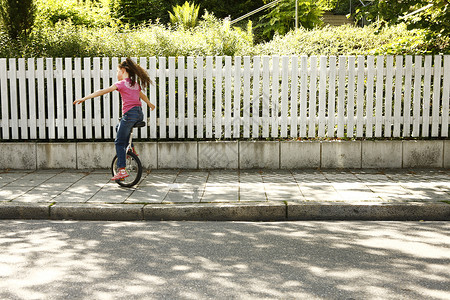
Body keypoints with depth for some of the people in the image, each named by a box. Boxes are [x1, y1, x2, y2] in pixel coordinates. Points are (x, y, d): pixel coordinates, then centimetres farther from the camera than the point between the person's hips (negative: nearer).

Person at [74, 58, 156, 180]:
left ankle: (122, 170, -8)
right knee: (120, 127, 33)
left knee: (119, 142, 0)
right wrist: (150, 104, 58)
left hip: (129, 114, -7)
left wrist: (84, 98, -8)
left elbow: (102, 91, -9)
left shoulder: (121, 83, -3)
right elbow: (142, 95, 37)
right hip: (139, 114, 7)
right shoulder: (136, 84, 17)